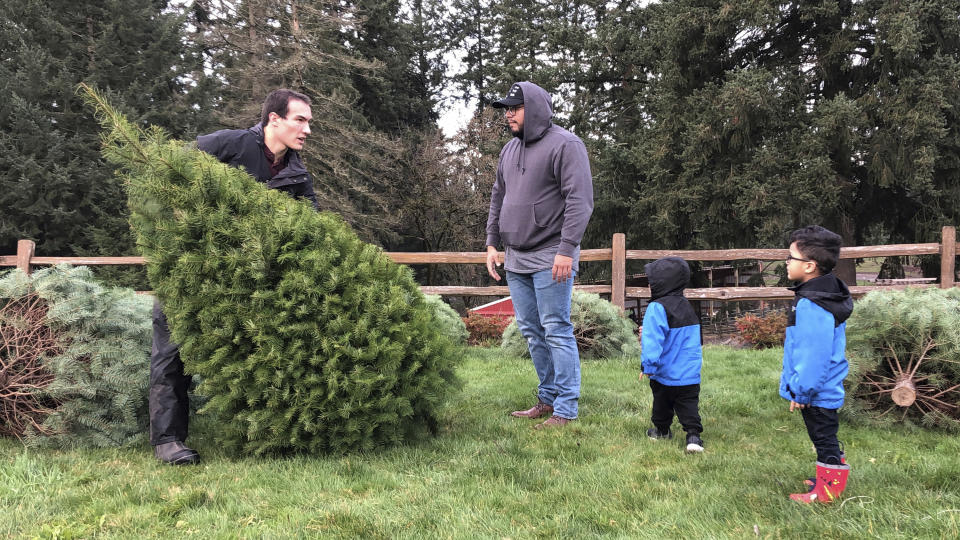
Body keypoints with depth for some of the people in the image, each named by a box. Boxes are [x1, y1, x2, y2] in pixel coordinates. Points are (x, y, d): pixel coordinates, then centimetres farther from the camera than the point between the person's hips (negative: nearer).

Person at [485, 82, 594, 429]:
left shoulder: (565, 145, -9)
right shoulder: (510, 149, 16)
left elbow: (580, 200, -15)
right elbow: (498, 198, 23)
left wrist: (566, 249, -21)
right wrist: (492, 243, 15)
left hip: (550, 259, -8)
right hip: (515, 260, 8)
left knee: (556, 331, -5)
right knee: (531, 332, 12)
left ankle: (565, 409, 3)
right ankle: (548, 399, 24)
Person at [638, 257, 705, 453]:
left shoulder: (657, 308, -17)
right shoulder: (688, 307, 10)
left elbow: (652, 341, -22)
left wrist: (648, 365, -19)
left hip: (665, 373, -5)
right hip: (690, 375, 5)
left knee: (662, 402, 16)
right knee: (689, 405, 4)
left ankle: (662, 430, 31)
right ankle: (693, 434, -10)